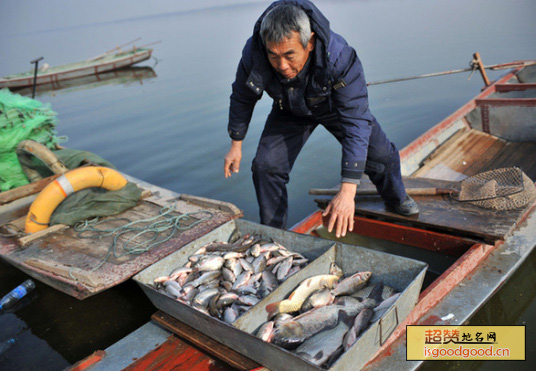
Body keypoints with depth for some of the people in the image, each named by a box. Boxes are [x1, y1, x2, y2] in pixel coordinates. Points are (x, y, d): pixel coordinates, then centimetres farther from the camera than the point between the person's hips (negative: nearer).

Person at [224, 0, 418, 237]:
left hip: (335, 106, -1)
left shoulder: (340, 58, -42)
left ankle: (397, 200, 35)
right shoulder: (253, 55, -34)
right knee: (265, 166, -13)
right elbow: (242, 99, -12)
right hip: (289, 111, 1)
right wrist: (236, 145, -3)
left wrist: (347, 191, -49)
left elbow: (356, 123, -43)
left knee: (381, 156, 0)